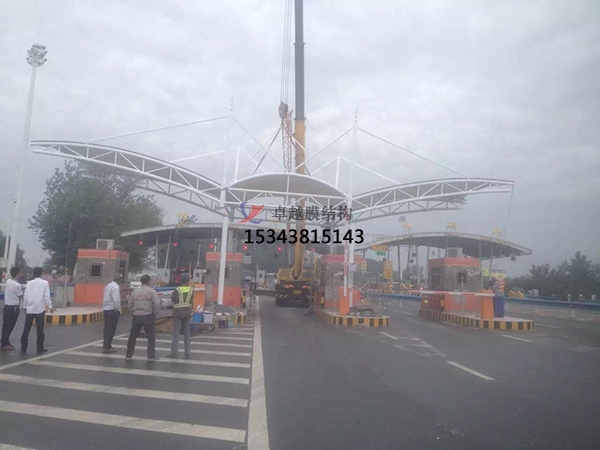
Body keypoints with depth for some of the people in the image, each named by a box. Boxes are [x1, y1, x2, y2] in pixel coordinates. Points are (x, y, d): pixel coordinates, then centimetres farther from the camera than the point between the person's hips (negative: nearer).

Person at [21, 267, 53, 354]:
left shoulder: (29, 283, 3)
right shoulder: (45, 283, -4)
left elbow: (25, 296, 3)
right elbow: (47, 296, -8)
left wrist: (24, 306, 15)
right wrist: (50, 307, -2)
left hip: (29, 309, 3)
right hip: (40, 309, -3)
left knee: (26, 329, 11)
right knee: (40, 330, 3)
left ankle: (23, 348, 15)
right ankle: (40, 348, 7)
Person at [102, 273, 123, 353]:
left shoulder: (108, 286, 11)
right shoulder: (115, 287, -17)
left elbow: (105, 298, 15)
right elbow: (116, 300, -22)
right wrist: (118, 309, -11)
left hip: (106, 309, 9)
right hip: (113, 310, -9)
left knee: (107, 328, 15)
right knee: (111, 329, -2)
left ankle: (106, 346, 23)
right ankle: (107, 347, 2)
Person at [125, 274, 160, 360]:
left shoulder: (135, 292, 8)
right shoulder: (151, 291, -6)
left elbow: (129, 304, 10)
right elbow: (157, 303, -14)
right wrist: (155, 313, -1)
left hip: (136, 316, 4)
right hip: (148, 316, -4)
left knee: (132, 336, 16)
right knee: (151, 336, 4)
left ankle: (128, 355, 22)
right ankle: (151, 355, 4)